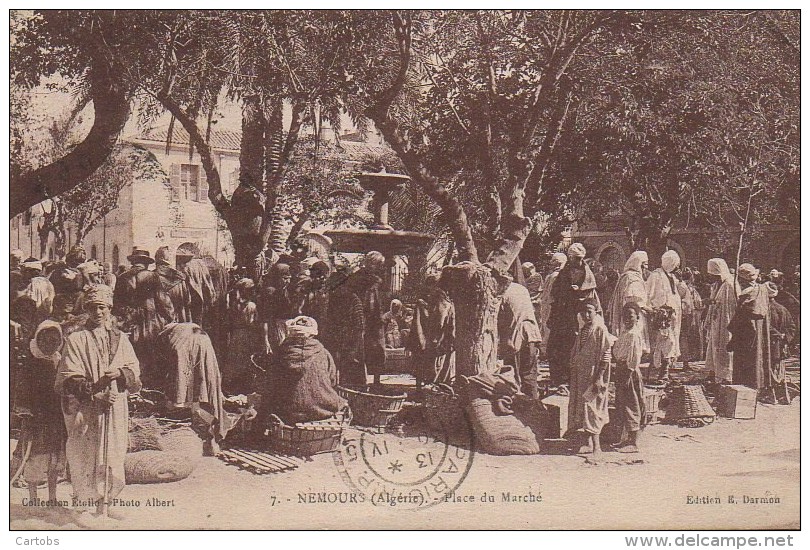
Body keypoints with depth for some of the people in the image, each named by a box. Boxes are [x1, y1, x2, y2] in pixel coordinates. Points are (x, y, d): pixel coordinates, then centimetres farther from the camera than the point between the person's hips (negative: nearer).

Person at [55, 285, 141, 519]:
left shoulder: (120, 339, 12)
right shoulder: (75, 340, 0)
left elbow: (134, 369, 10)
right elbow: (69, 379, -5)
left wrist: (120, 373, -12)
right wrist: (95, 396, -15)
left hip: (115, 408, 4)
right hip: (84, 409, -4)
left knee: (112, 453, 4)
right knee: (85, 454, -5)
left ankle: (106, 501, 14)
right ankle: (84, 504, 1)